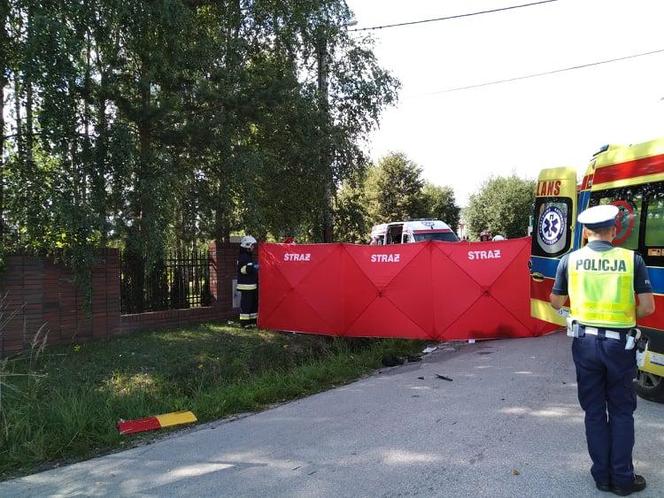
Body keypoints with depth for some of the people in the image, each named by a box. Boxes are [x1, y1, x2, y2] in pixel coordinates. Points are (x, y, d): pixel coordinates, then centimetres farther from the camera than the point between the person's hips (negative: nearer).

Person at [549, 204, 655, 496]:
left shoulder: (570, 260, -4)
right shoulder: (632, 259, -7)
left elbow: (556, 302, 5)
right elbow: (647, 307, -7)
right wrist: (626, 315, 12)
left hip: (585, 342, 1)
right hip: (619, 344, -1)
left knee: (594, 410, 13)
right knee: (621, 411, 14)